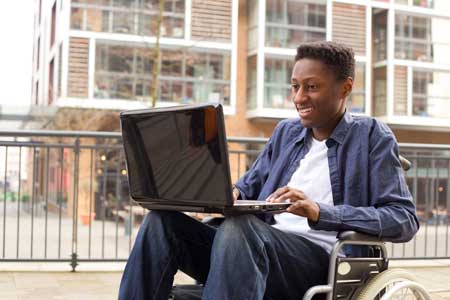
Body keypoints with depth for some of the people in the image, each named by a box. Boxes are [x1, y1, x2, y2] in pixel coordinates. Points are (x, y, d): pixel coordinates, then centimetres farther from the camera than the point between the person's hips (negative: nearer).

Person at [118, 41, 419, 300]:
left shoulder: (372, 136, 5)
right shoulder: (286, 132, 22)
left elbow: (405, 219, -5)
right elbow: (251, 184, 28)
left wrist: (320, 212, -19)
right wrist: (232, 193, 1)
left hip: (320, 260, -6)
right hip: (262, 250, 6)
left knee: (238, 227, -36)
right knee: (162, 220, -15)